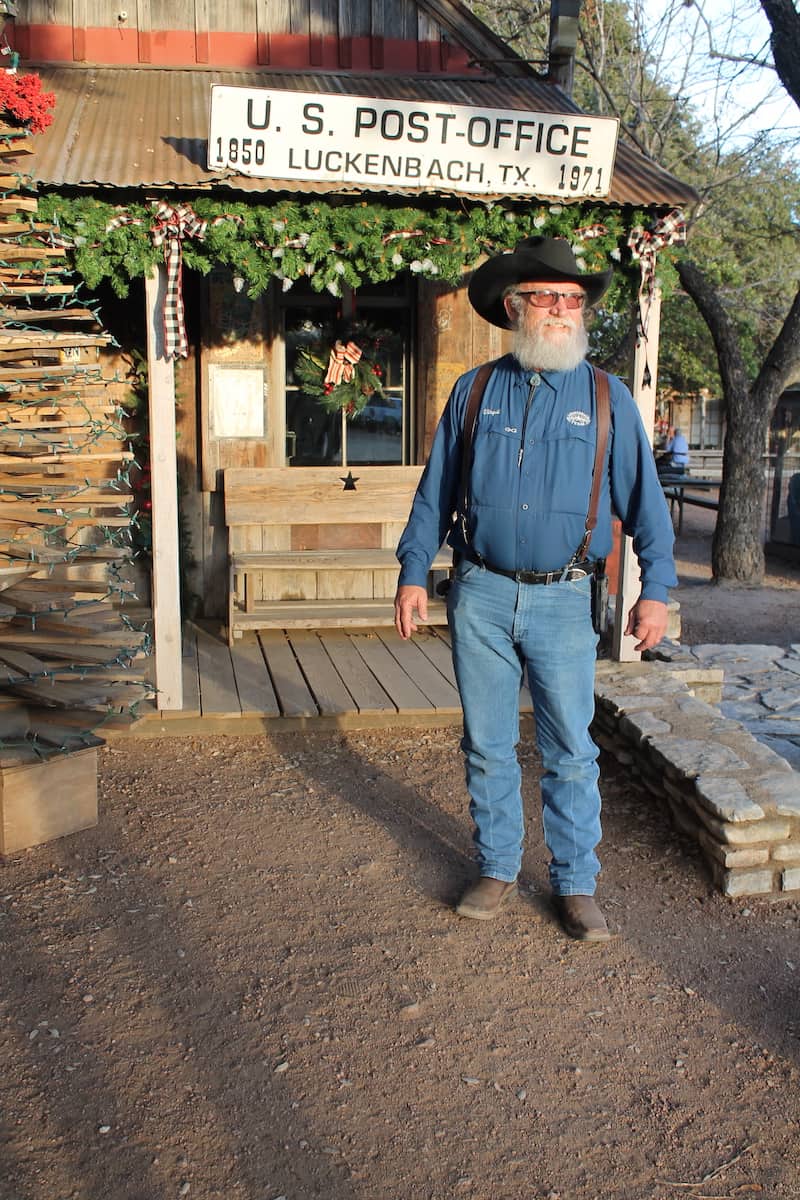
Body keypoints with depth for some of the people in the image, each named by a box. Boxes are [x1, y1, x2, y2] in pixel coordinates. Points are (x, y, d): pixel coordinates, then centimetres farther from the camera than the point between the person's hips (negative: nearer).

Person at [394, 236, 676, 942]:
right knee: (487, 747, 11)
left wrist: (656, 590, -2)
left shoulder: (607, 398, 3)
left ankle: (577, 885, 21)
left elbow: (643, 500, 4)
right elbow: (435, 494, 10)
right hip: (482, 597, 2)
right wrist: (413, 575, 6)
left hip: (563, 601, -1)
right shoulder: (474, 392, 6)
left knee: (571, 753, 4)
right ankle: (497, 871, 27)